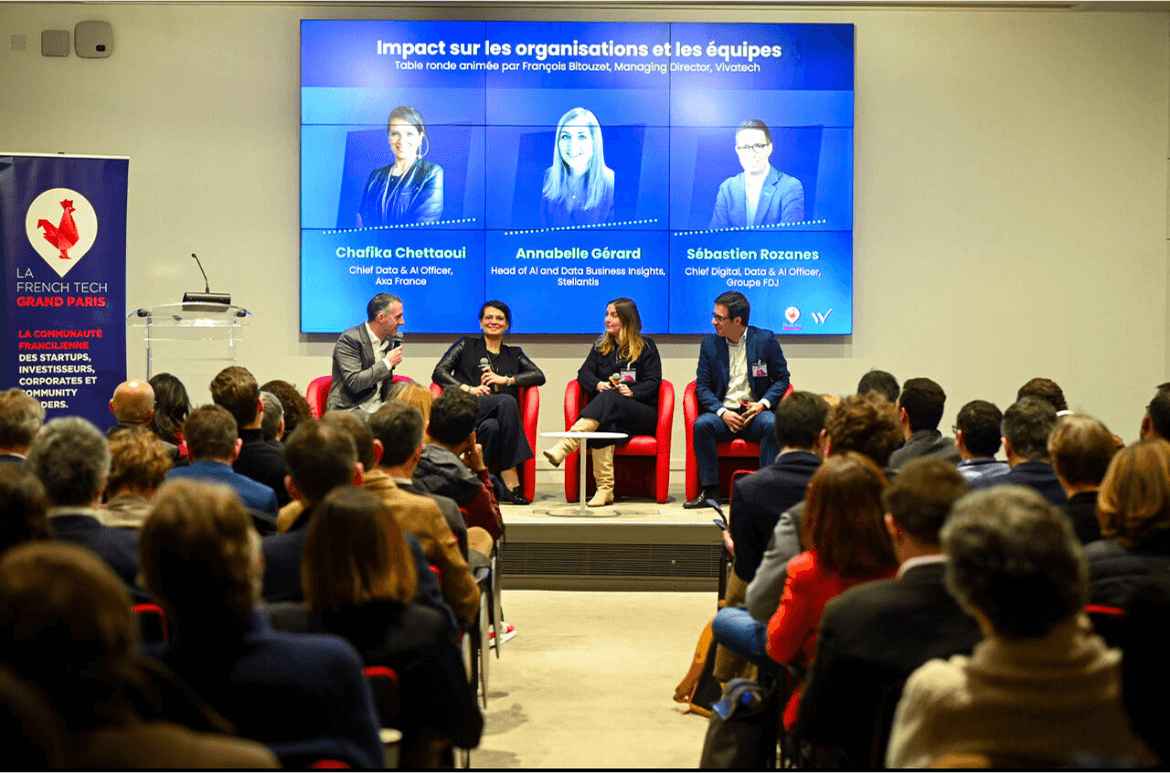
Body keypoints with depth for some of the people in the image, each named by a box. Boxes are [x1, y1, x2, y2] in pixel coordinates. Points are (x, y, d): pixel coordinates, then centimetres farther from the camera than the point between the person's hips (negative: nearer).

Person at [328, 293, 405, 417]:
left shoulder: (389, 341, 14)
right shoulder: (349, 340, -10)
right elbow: (354, 382, -19)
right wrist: (387, 363, -14)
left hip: (378, 409, 8)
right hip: (349, 410, -8)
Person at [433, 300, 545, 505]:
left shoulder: (513, 354, 28)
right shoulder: (466, 345, 23)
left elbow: (539, 376, 13)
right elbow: (439, 373, 11)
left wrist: (506, 379, -1)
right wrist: (469, 389, -4)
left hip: (501, 419, 2)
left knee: (491, 427, -37)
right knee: (507, 401, -33)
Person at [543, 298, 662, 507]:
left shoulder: (646, 345, 9)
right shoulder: (601, 346, 22)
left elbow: (653, 381, 1)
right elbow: (584, 372, 12)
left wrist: (632, 392, -17)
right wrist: (598, 384, -11)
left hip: (643, 414, -3)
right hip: (610, 411, 3)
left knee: (608, 398, -37)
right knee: (604, 425, -37)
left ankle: (564, 447, -55)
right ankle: (605, 488, -45)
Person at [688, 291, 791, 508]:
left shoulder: (765, 340, 3)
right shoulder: (709, 345, 8)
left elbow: (782, 378, 6)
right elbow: (702, 387, 6)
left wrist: (763, 403, -12)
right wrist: (722, 413, -12)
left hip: (755, 412, -1)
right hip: (724, 413, 2)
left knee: (771, 424, -34)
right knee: (701, 425, -30)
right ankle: (710, 491, -22)